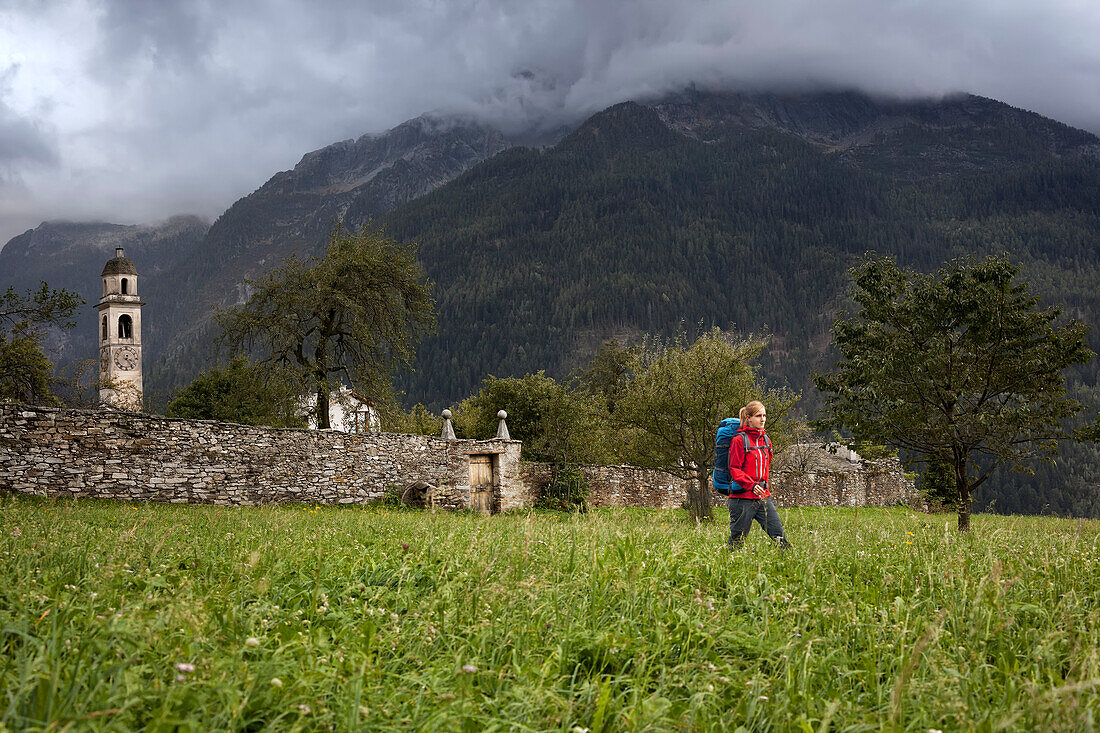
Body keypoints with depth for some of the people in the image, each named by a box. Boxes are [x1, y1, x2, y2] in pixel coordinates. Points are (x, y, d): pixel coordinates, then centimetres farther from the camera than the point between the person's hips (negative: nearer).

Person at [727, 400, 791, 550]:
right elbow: (734, 469, -12)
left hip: (763, 498, 6)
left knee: (778, 533, -2)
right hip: (742, 497, -6)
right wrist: (751, 485, -24)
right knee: (737, 539, 0)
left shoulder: (766, 440, 13)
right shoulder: (739, 440, -8)